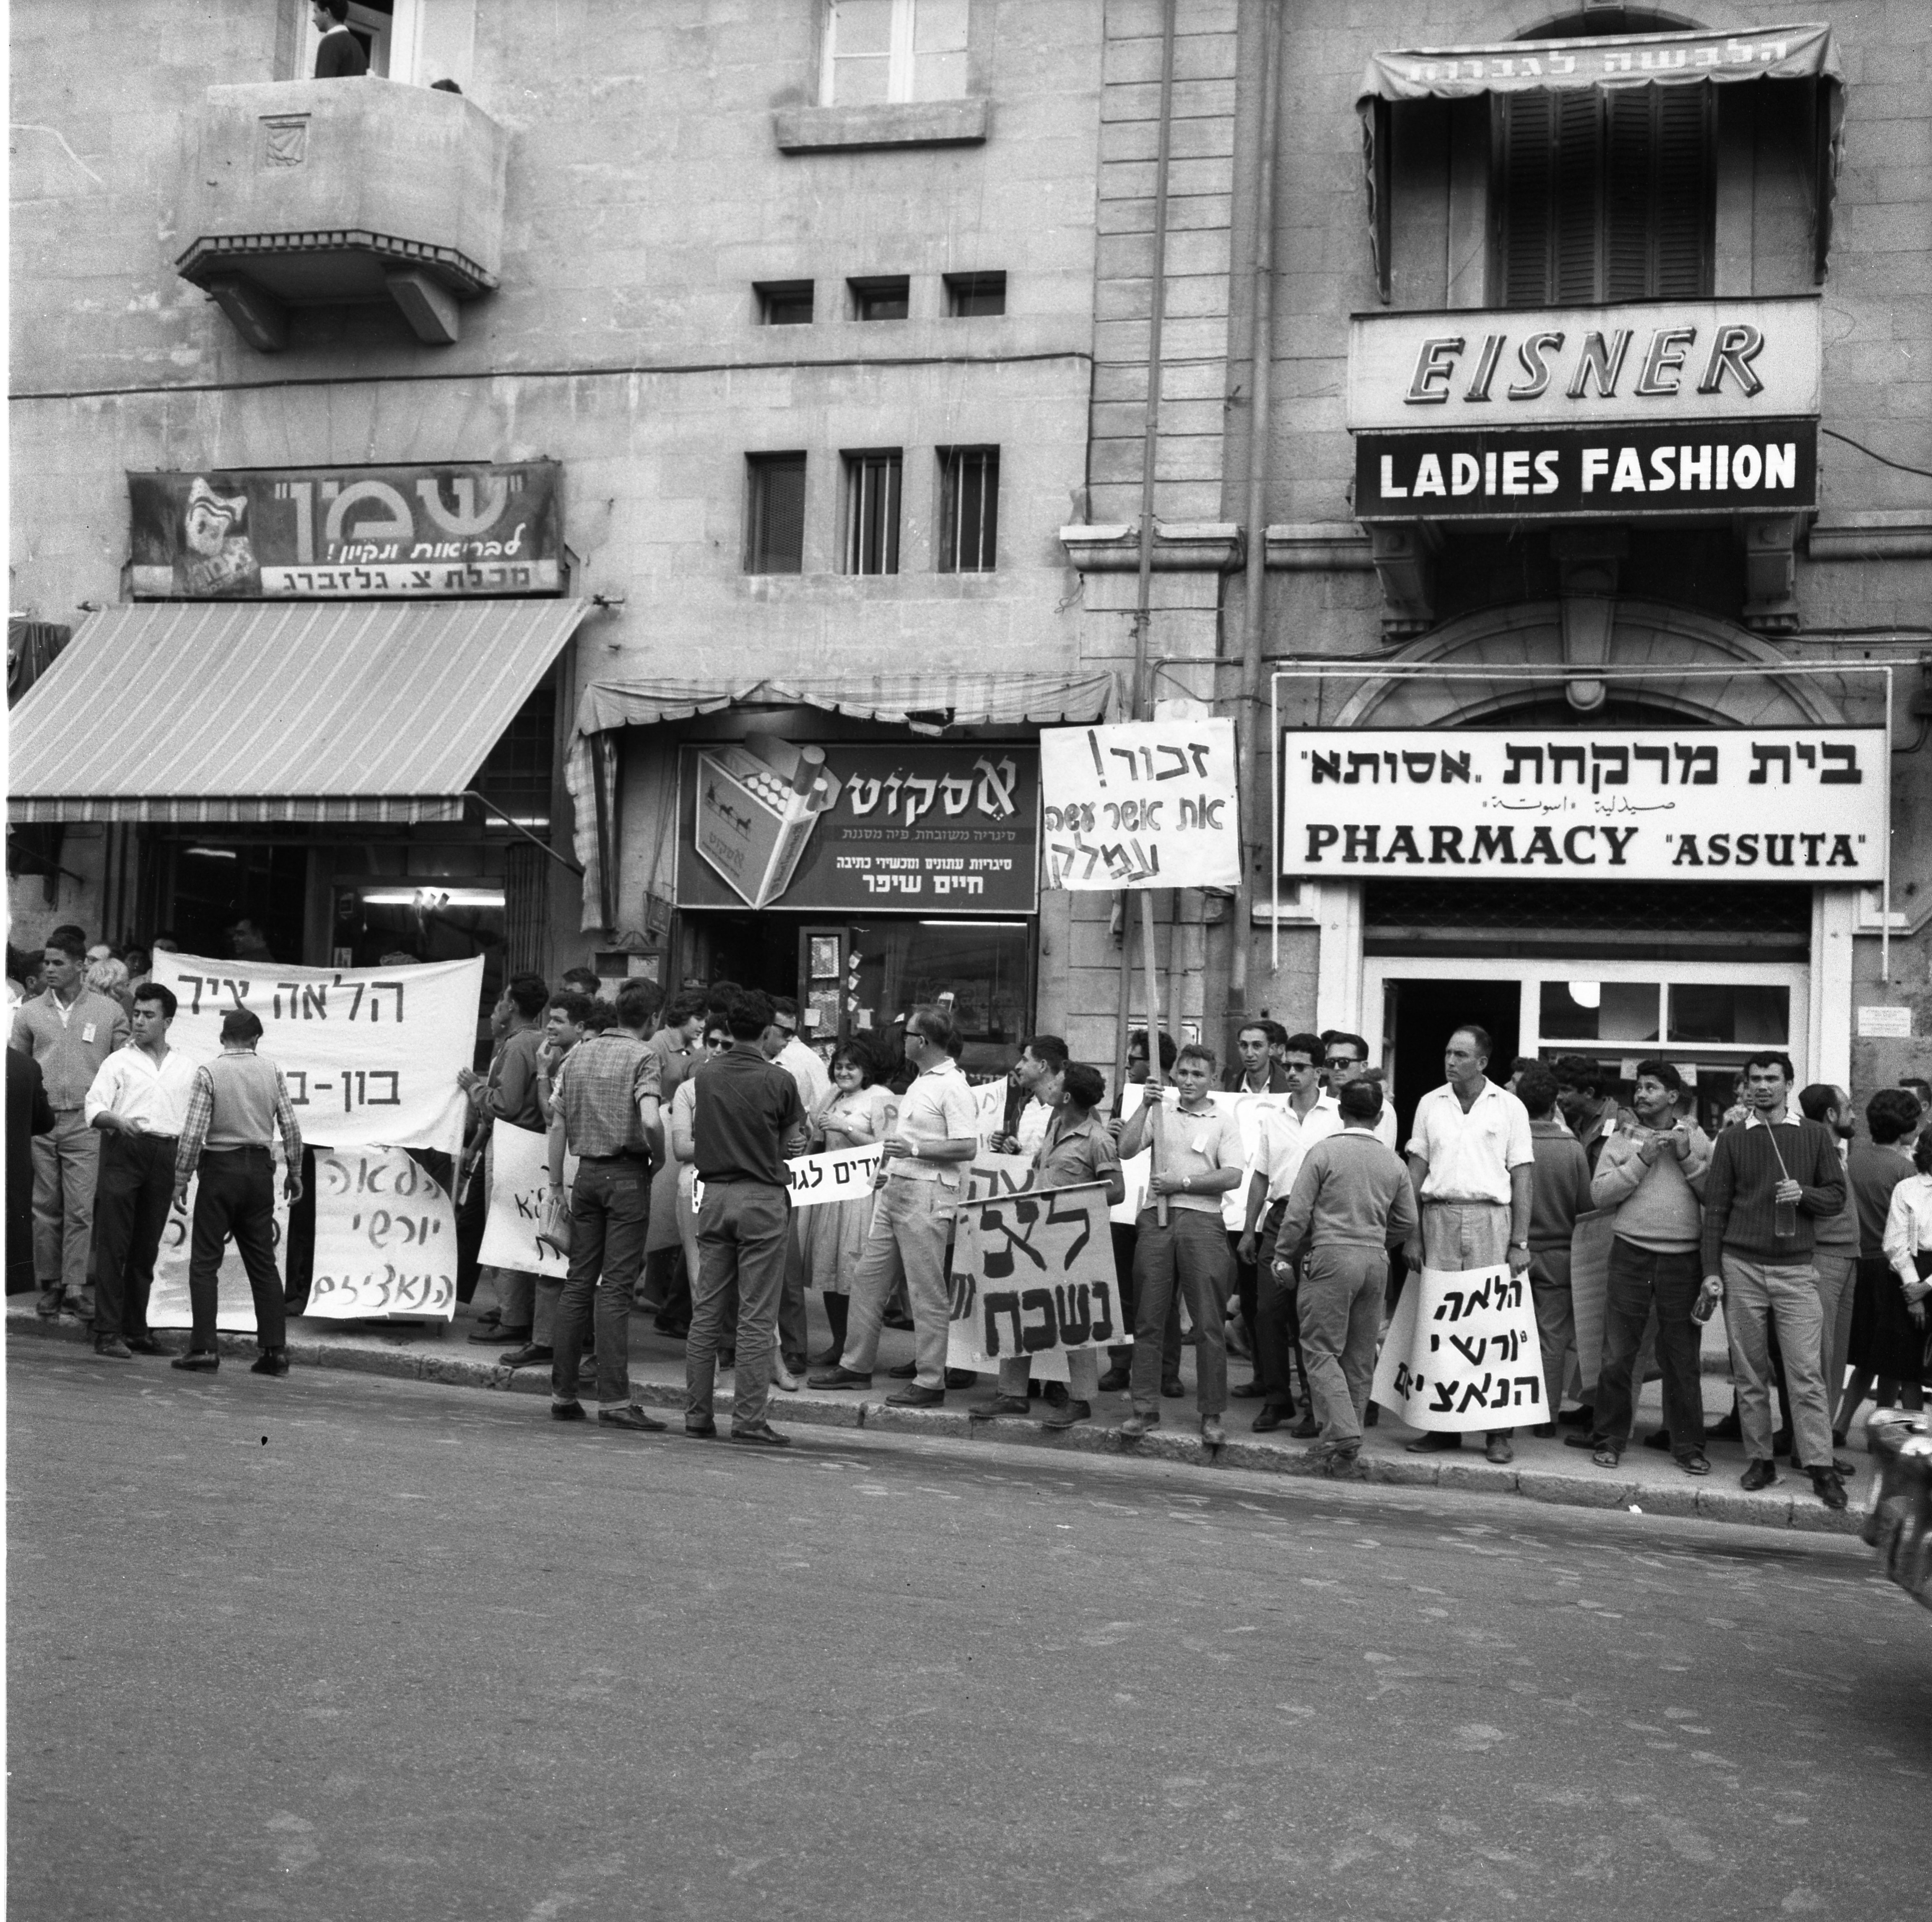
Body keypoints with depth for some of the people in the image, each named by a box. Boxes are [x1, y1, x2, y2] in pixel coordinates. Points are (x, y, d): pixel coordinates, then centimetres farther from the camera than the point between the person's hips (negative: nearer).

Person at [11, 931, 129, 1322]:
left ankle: (75, 1287, -1)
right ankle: (50, 1286, 14)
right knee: (46, 1208, 5)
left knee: (81, 1208, -5)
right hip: (40, 1120, 2)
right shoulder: (29, 1012, 9)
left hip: (86, 1123, -2)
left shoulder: (110, 1012, 4)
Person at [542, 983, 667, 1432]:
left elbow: (557, 1123, 10)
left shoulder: (578, 1054, 11)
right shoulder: (642, 1058, -8)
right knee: (616, 1287, -5)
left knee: (578, 1282, 10)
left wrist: (556, 1184, 14)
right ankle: (614, 1399, -5)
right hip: (628, 1174, -5)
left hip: (587, 1171, 5)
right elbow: (650, 1121, -23)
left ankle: (563, 1394, 13)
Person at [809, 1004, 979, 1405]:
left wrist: (913, 1150, -22)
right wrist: (892, 1165, 19)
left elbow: (967, 1147, -21)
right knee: (868, 1279, 12)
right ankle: (855, 1365, 22)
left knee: (928, 1292, -3)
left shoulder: (952, 1087, -15)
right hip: (895, 1191, 10)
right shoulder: (922, 1080, 15)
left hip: (926, 1197, -10)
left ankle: (930, 1382, 3)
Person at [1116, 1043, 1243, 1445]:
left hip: (1202, 1221, -2)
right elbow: (1125, 1150, 1)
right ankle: (1145, 1408, 11)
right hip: (1156, 1219, 2)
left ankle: (1211, 1415, 4)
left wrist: (1182, 1183, -9)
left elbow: (1232, 1176, -4)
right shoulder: (1159, 1113, 14)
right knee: (1147, 1319, 3)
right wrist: (1146, 1106, -5)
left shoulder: (1224, 1123, 7)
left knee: (1209, 1324, -3)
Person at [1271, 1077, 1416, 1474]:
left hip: (1330, 1255, -5)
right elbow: (1407, 1222, 11)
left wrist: (1284, 1260, 4)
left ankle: (1343, 1435, -16)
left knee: (1321, 1352, -1)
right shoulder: (1393, 1162, 8)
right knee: (1360, 1358, 10)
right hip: (1376, 1261, 5)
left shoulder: (1323, 1152, -5)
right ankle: (1347, 1450, 14)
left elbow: (1297, 1214, -7)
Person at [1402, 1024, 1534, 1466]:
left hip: (1490, 1217, -2)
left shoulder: (1509, 1107, 5)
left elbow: (1523, 1176, 2)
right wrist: (1412, 1234, 3)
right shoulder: (1430, 1104, 11)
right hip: (1440, 1216, 2)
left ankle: (1498, 1432, 1)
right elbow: (1416, 1170, 11)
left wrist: (1520, 1242, -5)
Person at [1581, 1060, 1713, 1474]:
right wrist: (1643, 1159, -10)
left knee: (1683, 1355, 4)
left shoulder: (1696, 1139, 9)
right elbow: (1599, 1194, -5)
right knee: (1618, 1352, 3)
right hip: (1632, 1253, 0)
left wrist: (1687, 1158, -10)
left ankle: (1689, 1446, 14)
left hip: (1683, 1257, 0)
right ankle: (1609, 1439, 15)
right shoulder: (1622, 1140, 7)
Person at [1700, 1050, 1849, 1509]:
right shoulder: (1732, 1140, 8)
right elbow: (1716, 1207, 7)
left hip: (1795, 1268, -1)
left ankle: (1821, 1467, -5)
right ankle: (1760, 1459, 11)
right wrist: (1711, 1271, 1)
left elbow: (1837, 1196, 7)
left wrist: (1804, 1194, -14)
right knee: (1749, 1370, 3)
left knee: (1806, 1371, -6)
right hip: (1741, 1267, 1)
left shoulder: (1815, 1136, 8)